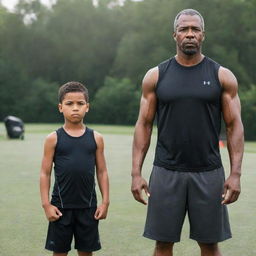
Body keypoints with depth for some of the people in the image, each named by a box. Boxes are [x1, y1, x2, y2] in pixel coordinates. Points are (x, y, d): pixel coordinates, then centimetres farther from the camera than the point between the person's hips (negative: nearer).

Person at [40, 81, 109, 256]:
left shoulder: (96, 138, 1)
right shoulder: (54, 139, -3)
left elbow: (102, 172, 5)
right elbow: (45, 173, -1)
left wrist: (105, 202, 1)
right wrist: (46, 204, -6)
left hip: (88, 206, 1)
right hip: (61, 206, -1)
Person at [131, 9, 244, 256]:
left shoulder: (222, 76, 2)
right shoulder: (156, 76, 4)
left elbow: (234, 126, 1)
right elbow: (143, 125, 4)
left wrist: (235, 173, -8)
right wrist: (136, 173, -3)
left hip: (208, 173, 0)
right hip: (166, 172, 1)